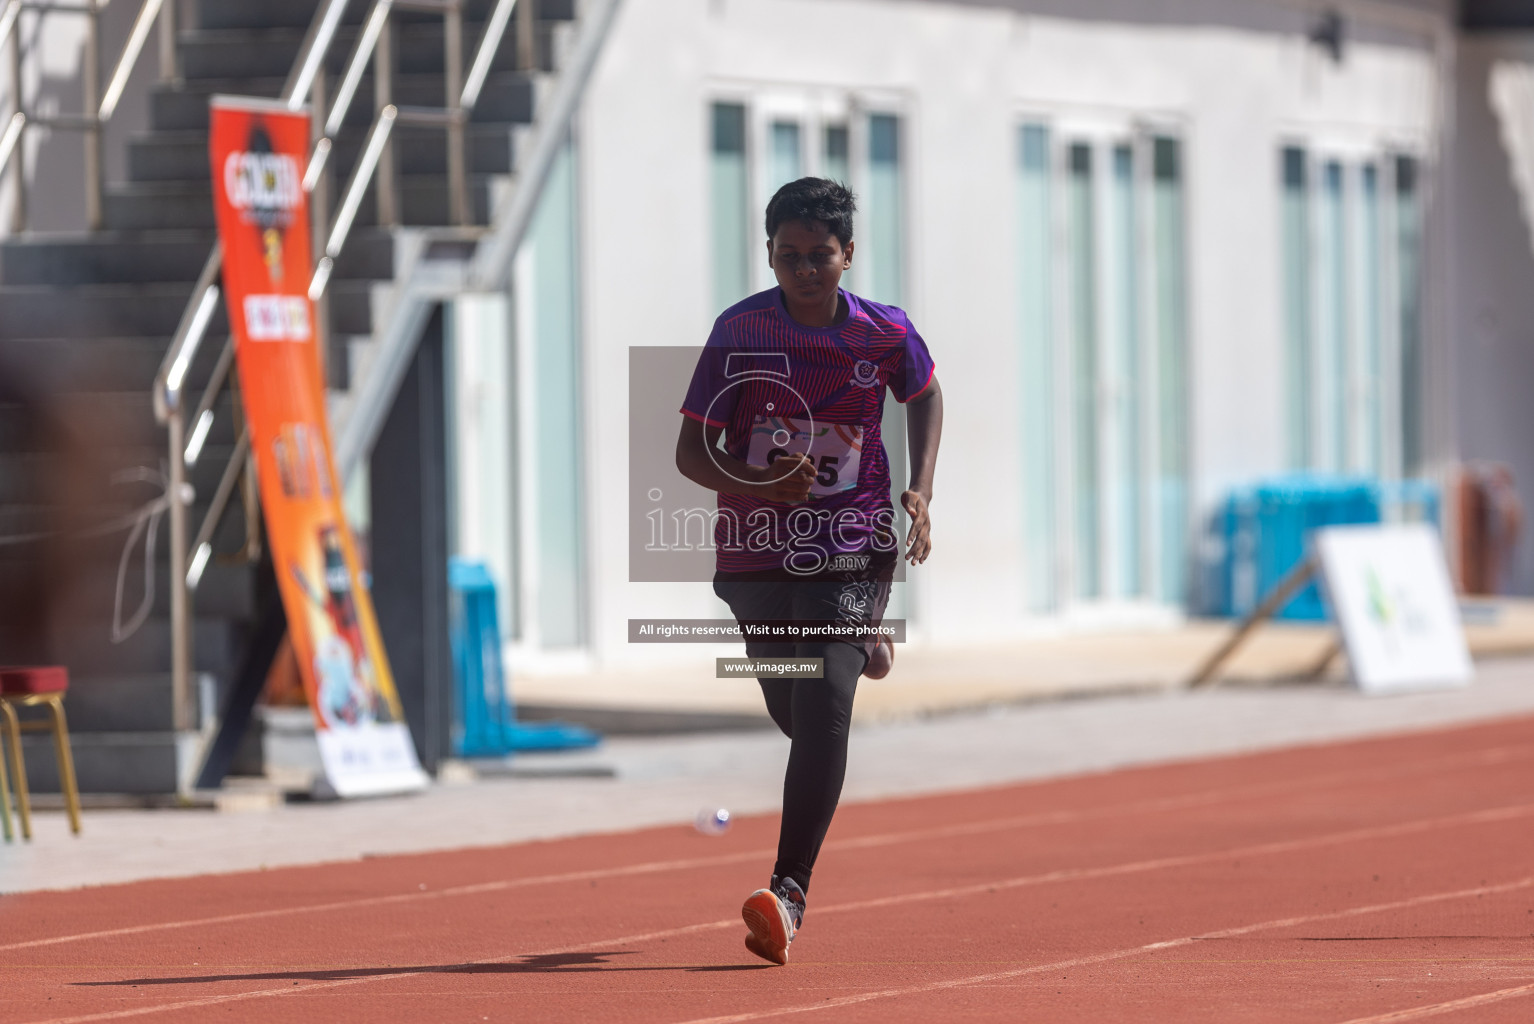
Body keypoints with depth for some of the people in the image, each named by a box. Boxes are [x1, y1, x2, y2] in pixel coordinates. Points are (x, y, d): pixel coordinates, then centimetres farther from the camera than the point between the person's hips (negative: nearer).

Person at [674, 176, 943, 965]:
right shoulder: (741, 330, -10)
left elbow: (924, 395, 17)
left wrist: (921, 491, 3)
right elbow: (692, 452, -8)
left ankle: (789, 891, -22)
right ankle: (863, 651, 56)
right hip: (756, 553, 2)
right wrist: (760, 483, -28)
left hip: (851, 551, -2)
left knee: (823, 707, -19)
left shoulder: (886, 335, -6)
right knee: (794, 714, 17)